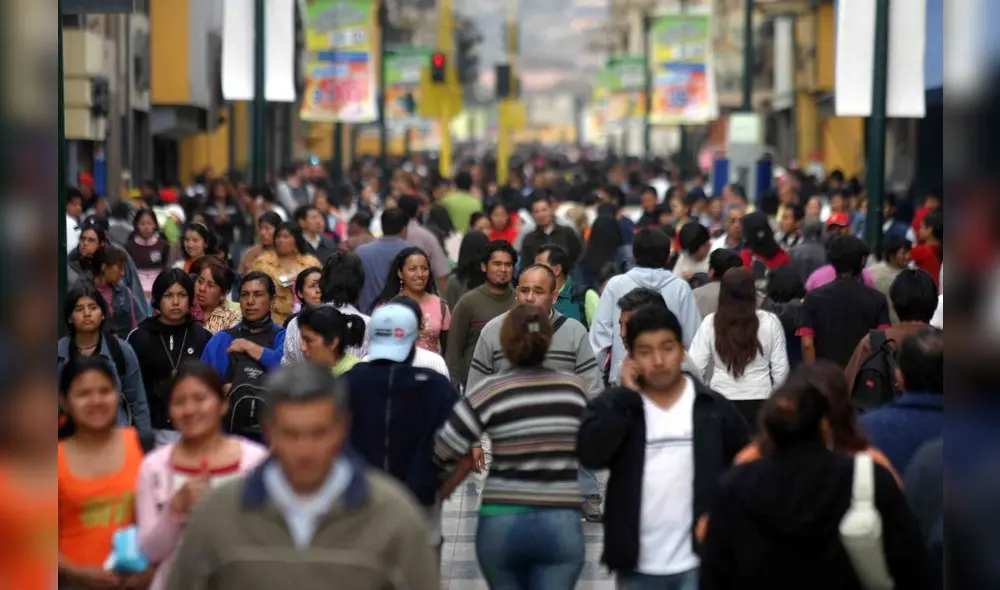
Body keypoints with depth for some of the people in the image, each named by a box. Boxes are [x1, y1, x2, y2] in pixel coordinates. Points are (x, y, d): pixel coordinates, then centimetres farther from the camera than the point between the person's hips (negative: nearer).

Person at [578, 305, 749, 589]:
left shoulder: (715, 408, 1)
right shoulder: (613, 407, 0)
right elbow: (590, 454, -18)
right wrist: (626, 396, -14)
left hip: (699, 563, -1)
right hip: (638, 566, 1)